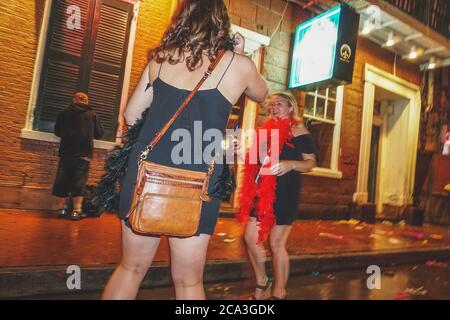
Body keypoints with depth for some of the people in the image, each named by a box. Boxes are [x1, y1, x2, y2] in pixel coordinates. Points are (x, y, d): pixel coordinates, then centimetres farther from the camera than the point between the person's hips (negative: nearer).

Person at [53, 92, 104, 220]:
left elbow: (57, 131, 15)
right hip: (84, 153, -1)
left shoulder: (64, 113, 6)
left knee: (62, 180, 9)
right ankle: (76, 211, -3)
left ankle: (62, 208, 14)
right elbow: (99, 133, 9)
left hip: (66, 152, 2)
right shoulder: (92, 114, 3)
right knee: (79, 181, -1)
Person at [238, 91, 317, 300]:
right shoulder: (267, 129, 15)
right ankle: (262, 284, 27)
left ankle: (278, 293, 20)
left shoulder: (298, 130, -3)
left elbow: (311, 162, -6)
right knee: (251, 238, 6)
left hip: (285, 192, -6)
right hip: (262, 191, 7)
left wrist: (290, 164, -23)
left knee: (276, 244, 0)